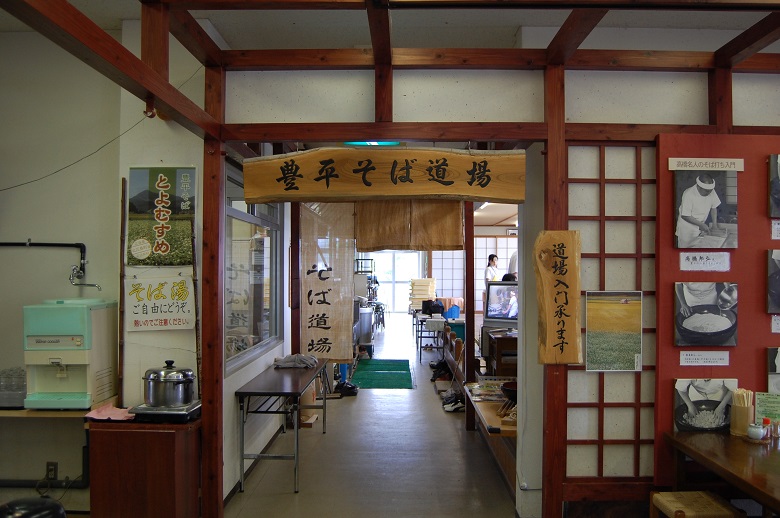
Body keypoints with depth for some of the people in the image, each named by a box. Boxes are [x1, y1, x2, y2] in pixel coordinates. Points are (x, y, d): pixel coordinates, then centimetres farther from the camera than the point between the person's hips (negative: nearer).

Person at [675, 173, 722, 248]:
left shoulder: (711, 191, -9)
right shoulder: (688, 194, -25)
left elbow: (713, 207, 5)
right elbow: (685, 216, -23)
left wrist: (715, 224, -3)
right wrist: (701, 224, -23)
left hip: (700, 227, 5)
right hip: (687, 229, -5)